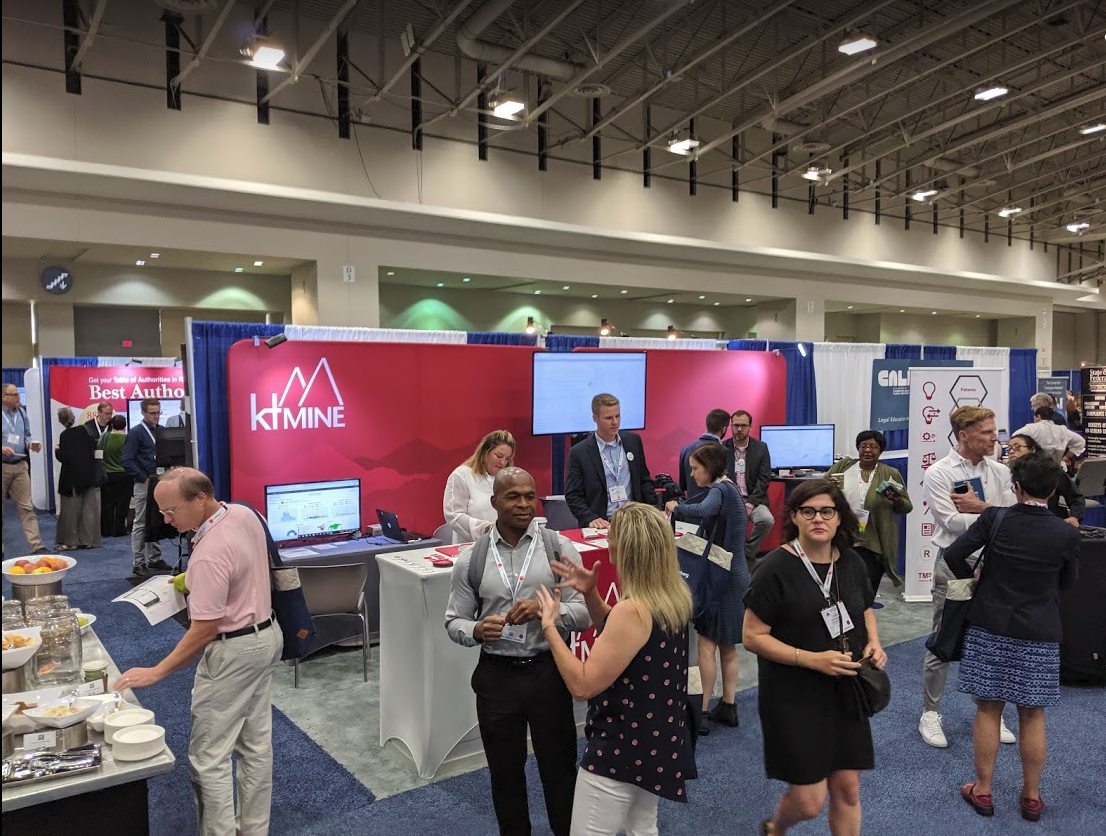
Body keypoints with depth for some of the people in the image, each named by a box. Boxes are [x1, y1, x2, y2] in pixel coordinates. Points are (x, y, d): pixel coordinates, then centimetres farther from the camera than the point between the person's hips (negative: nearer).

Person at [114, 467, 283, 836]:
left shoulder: (210, 555, -28)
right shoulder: (245, 514, -3)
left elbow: (205, 630, -24)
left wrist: (156, 672, -18)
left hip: (234, 651, -9)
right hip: (267, 634, 9)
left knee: (209, 758, 3)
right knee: (256, 744, 18)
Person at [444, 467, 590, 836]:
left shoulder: (559, 548, -6)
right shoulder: (471, 558, -2)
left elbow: (584, 613, -7)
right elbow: (454, 621, 3)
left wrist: (545, 608, -25)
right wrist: (476, 630, -18)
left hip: (548, 672, -1)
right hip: (496, 676, 1)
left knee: (559, 767, 13)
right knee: (504, 771, 18)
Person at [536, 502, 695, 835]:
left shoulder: (633, 610, -30)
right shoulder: (675, 596, -3)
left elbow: (582, 685, -26)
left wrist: (549, 626, -17)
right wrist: (590, 594, -1)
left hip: (623, 748, -9)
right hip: (659, 741, 9)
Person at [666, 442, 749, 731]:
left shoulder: (720, 490, -16)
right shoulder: (729, 488, 14)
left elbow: (702, 511, -37)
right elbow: (707, 517, 18)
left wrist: (676, 507, -21)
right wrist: (675, 513, 5)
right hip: (735, 577, 10)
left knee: (706, 645, -5)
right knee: (727, 647, 15)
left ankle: (700, 713, -1)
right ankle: (728, 707, 22)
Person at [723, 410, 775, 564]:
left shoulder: (761, 448, 4)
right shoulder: (722, 448, 3)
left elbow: (764, 479, -1)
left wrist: (750, 504, -13)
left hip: (754, 498, 1)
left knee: (767, 520, -28)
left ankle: (748, 553, -2)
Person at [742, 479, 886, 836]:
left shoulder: (852, 563, 2)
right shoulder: (776, 568, -16)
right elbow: (753, 636, -15)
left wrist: (874, 644, -1)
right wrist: (813, 659, -23)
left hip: (845, 693, 5)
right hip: (794, 698, -5)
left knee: (847, 789, 11)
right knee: (809, 801, 0)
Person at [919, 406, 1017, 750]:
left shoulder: (999, 472, 4)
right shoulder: (938, 473, -10)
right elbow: (952, 522, -19)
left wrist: (979, 507, -17)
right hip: (954, 564, -4)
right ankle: (930, 714, 17)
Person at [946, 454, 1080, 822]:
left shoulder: (995, 519, -12)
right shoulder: (1067, 534, -10)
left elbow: (953, 554, -13)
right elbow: (1067, 580, 6)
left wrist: (972, 577, 6)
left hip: (989, 629, 0)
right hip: (1039, 637, 0)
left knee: (987, 710, 10)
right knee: (1032, 717, 12)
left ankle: (983, 791, 20)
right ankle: (1031, 797, 26)